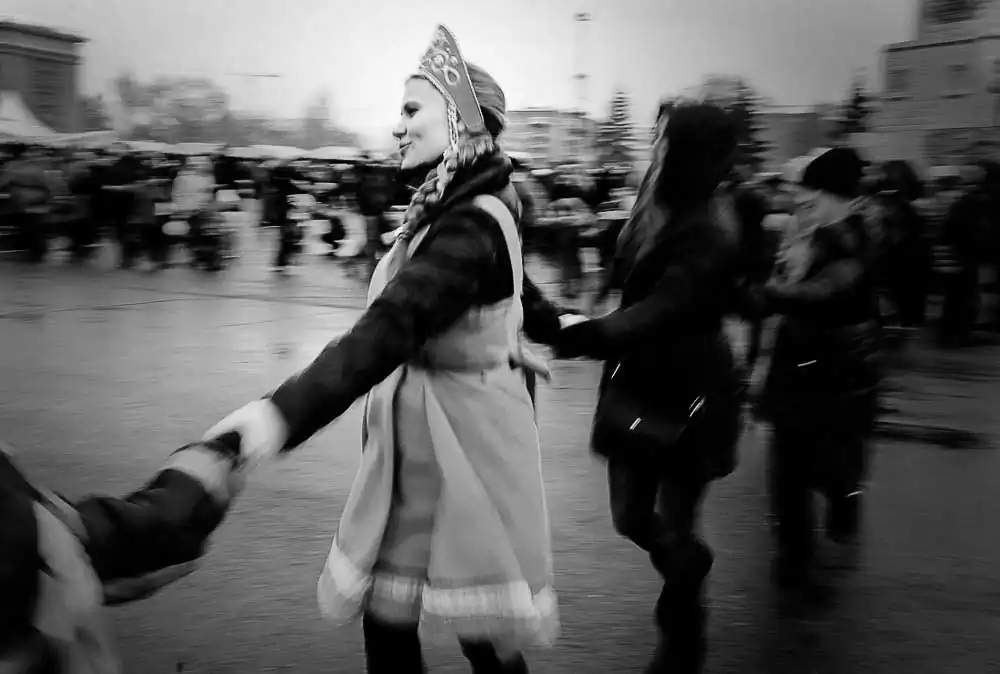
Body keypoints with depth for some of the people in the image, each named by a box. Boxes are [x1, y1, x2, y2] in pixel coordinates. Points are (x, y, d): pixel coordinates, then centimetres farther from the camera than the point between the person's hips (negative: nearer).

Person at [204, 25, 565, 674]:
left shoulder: (472, 226, -22)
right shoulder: (467, 206, 8)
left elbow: (393, 325, -37)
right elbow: (513, 287, 28)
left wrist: (286, 411, -49)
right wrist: (552, 328, 50)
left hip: (459, 435, -9)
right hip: (421, 432, 9)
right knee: (386, 615, 11)